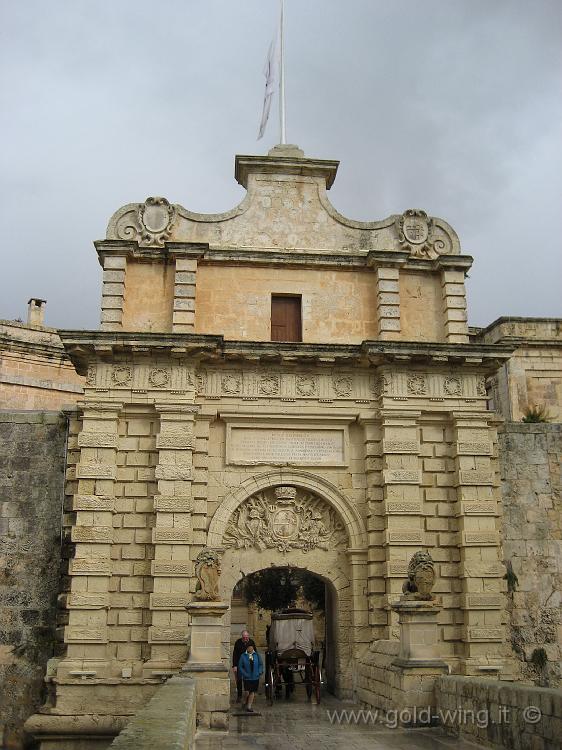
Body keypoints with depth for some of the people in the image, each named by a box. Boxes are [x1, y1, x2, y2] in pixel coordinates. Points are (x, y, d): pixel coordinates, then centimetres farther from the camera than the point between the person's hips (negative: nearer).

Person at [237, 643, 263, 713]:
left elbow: (260, 664, 10)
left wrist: (259, 672, -6)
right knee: (247, 692, -5)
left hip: (255, 677, 2)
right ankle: (246, 704, 24)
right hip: (247, 678, -2)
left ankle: (249, 707, 18)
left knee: (252, 692, 5)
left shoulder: (257, 655, 3)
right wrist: (244, 674, -11)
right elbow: (240, 667, 0)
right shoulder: (243, 656, -3)